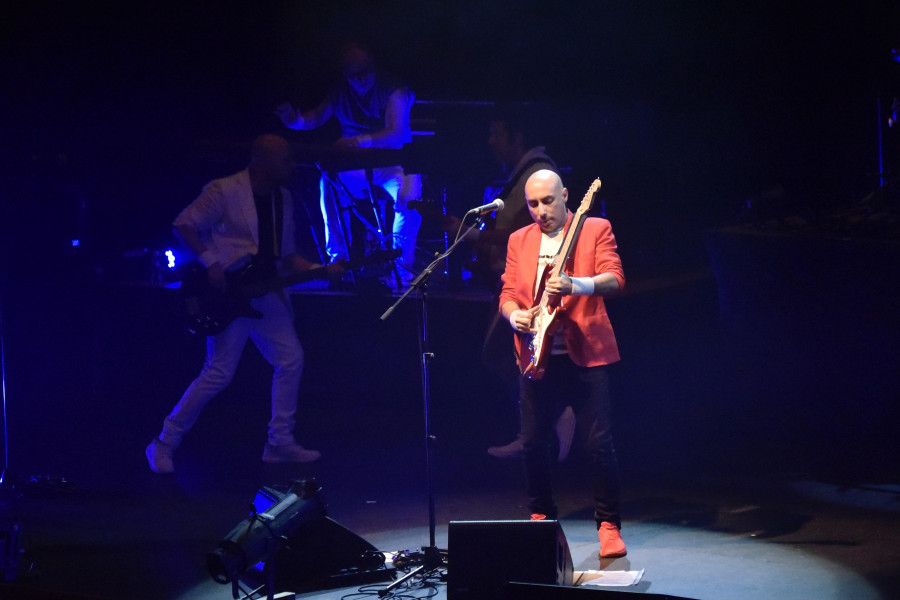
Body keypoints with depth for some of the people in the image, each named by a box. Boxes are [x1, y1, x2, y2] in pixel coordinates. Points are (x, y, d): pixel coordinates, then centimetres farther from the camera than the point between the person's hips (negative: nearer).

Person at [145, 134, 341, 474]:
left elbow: (286, 258, 17)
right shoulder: (225, 192, -12)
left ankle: (280, 443, 13)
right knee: (220, 372, -11)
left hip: (263, 294, 8)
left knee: (291, 360, 3)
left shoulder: (282, 198, 11)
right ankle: (164, 444, 0)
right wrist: (211, 263, -19)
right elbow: (183, 225, -10)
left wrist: (322, 270, 3)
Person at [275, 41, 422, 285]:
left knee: (409, 195, -36)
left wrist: (362, 140, -42)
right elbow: (316, 118, 17)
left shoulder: (393, 91, -12)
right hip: (355, 166, 4)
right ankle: (338, 258, -17)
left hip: (391, 163, -4)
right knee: (328, 184, -28)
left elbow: (396, 134, -24)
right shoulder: (340, 93, 6)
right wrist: (296, 119, -8)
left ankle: (402, 265, -20)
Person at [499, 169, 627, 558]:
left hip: (586, 352, -4)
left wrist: (575, 285, -28)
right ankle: (541, 517, 25)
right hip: (537, 355, 4)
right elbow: (508, 292, 12)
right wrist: (514, 315, -11)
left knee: (599, 442, -8)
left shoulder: (596, 229, 2)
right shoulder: (519, 241, 14)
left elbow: (615, 279, -10)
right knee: (534, 441, 6)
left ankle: (608, 525, 3)